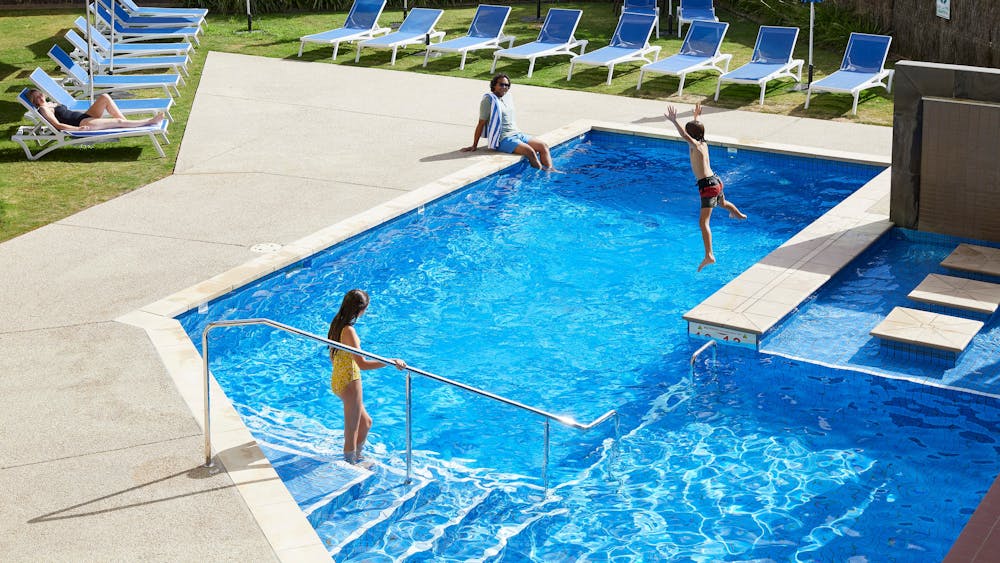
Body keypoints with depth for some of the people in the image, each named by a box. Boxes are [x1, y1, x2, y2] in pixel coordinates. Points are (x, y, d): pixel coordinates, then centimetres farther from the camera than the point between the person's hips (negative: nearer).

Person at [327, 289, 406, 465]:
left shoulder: (336, 324, 4)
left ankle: (357, 458, 40)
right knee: (352, 431, 5)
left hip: (337, 379, 10)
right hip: (349, 382, -10)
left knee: (366, 422, 26)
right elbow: (362, 363, -32)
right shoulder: (348, 330, -25)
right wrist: (391, 361, -32)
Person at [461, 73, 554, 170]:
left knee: (543, 146, -3)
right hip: (503, 140, -9)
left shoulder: (507, 97, 13)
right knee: (530, 151, -26)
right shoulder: (489, 100, -10)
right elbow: (481, 123, -10)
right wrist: (474, 146, -10)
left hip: (517, 134, 9)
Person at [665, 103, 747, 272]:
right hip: (716, 181, 10)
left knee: (703, 221, -18)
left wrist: (674, 121, -45)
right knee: (722, 203, 43)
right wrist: (697, 117, 47)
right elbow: (696, 129, 30)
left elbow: (685, 135, -38)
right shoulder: (703, 143, 8)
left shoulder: (696, 145, -16)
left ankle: (709, 255, -32)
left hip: (708, 185, -10)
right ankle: (739, 215, 75)